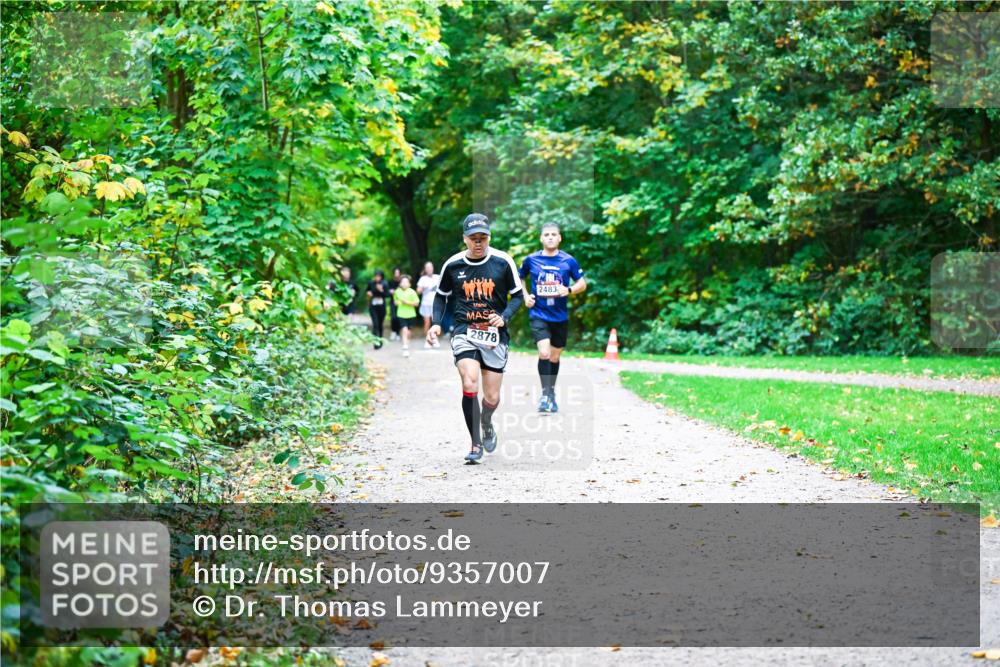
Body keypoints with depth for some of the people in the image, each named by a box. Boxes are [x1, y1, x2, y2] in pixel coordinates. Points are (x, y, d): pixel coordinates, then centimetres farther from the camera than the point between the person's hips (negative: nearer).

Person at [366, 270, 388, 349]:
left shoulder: (384, 285, -6)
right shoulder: (371, 283, -2)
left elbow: (387, 295, -10)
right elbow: (368, 290, 17)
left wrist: (382, 290, -24)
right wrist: (368, 293, -4)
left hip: (381, 307, 0)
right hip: (373, 307, 0)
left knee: (380, 324, 11)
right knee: (375, 324, -14)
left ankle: (380, 340, 26)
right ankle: (376, 340, -19)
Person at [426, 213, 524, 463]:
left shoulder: (503, 262, -4)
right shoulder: (452, 265, 0)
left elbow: (518, 295, 5)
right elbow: (441, 296, 15)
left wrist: (504, 317, -12)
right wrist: (436, 323, 1)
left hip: (495, 335, 1)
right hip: (464, 332, 0)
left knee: (492, 398, 3)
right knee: (470, 384, -22)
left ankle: (486, 424, 40)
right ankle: (476, 444, -9)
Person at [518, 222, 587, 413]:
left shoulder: (568, 261, -2)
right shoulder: (531, 259, 0)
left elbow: (582, 284, 5)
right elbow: (519, 279, 17)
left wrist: (569, 290, -15)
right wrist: (525, 296, 1)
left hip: (560, 316, 2)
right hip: (538, 314, -2)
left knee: (555, 357, 13)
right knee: (544, 353, -19)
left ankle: (551, 393, 31)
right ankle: (545, 394, -9)